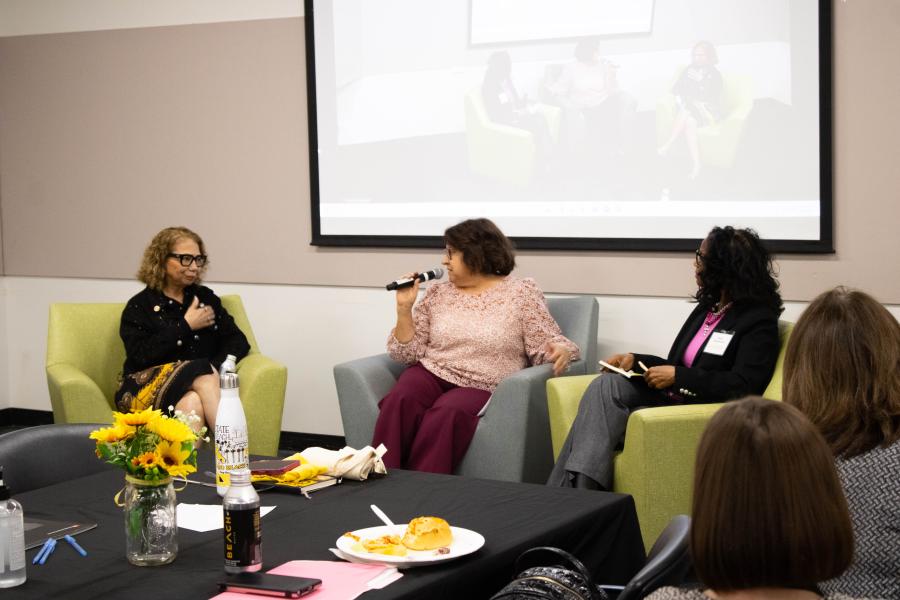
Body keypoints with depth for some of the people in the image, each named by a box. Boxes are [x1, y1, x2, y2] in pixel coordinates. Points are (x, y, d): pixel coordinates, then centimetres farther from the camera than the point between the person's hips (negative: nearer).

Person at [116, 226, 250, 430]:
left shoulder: (205, 297, 19)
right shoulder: (140, 306, 6)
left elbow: (238, 342, 11)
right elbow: (141, 356, -10)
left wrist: (214, 370, -10)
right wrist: (186, 326, -6)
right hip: (147, 388, -2)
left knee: (192, 403, -34)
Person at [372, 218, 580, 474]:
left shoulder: (522, 293, 4)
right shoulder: (437, 293, 13)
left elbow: (547, 347, 1)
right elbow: (407, 352, 11)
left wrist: (561, 350, -22)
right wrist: (404, 309, -1)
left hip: (480, 388, -3)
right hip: (431, 374, 3)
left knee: (446, 414, -36)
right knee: (400, 400, -31)